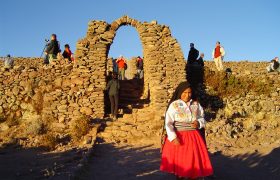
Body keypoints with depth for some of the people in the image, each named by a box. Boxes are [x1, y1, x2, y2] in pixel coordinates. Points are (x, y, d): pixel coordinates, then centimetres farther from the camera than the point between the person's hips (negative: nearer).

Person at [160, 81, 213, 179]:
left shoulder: (196, 105, 5)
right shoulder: (174, 105, -6)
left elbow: (202, 119, 16)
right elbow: (168, 123, -10)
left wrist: (198, 123, -8)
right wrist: (173, 137, -21)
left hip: (194, 138, 3)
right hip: (179, 138, -3)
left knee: (194, 161, 7)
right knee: (179, 162, 3)